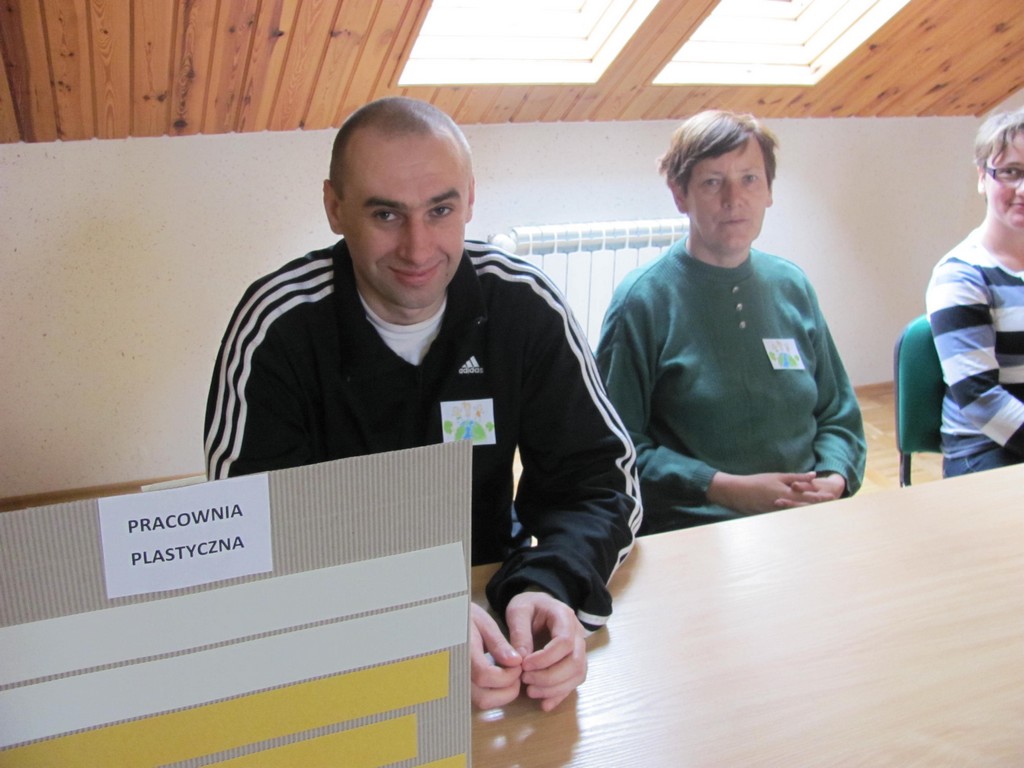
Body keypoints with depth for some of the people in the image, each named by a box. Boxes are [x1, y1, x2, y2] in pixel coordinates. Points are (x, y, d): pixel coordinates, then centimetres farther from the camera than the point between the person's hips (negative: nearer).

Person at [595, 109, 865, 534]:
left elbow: (838, 413, 20)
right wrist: (729, 489, -13)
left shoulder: (792, 285, 14)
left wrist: (833, 480, 0)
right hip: (689, 535, -4)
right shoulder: (643, 299, -2)